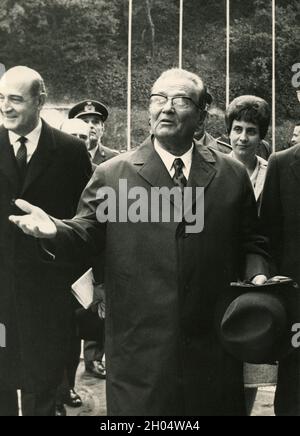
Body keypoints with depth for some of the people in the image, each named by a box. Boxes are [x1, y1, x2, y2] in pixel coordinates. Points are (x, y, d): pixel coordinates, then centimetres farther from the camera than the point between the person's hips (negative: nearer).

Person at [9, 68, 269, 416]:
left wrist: (257, 276, -7)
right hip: (139, 346, -2)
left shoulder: (232, 175, 7)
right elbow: (85, 235, 1)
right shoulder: (111, 174, 2)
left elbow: (250, 242, 12)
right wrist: (54, 231, -19)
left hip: (213, 348, 2)